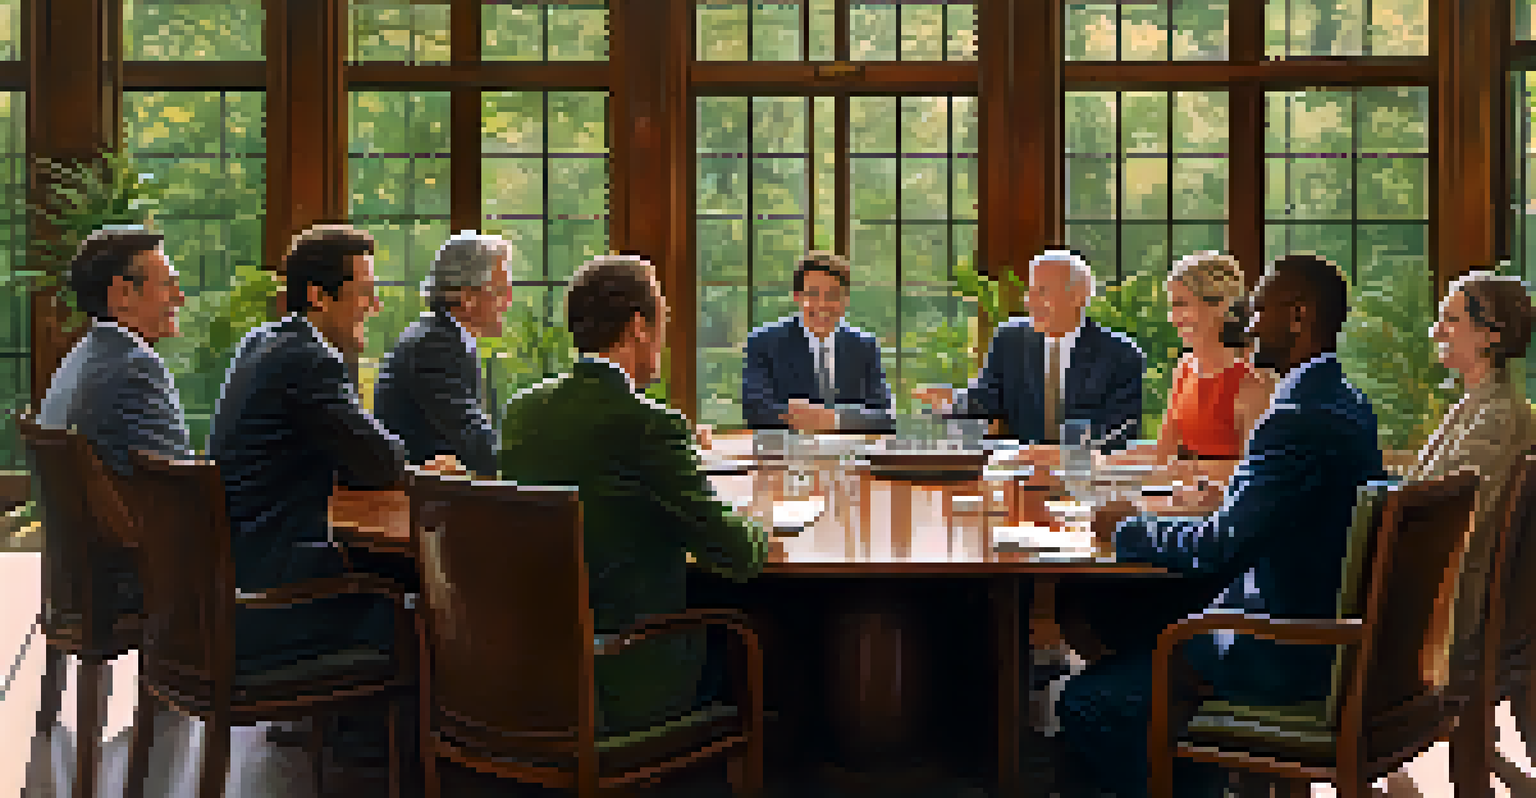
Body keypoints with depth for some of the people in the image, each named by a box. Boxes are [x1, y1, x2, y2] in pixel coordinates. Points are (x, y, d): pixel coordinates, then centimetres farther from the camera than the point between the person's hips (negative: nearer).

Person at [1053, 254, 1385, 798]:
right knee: (1123, 617, 22)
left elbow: (1219, 548, -22)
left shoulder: (1298, 417, -23)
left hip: (1283, 658, -10)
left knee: (1084, 706, -8)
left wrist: (1126, 531, -5)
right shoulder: (1346, 403, 9)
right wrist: (1139, 526, 10)